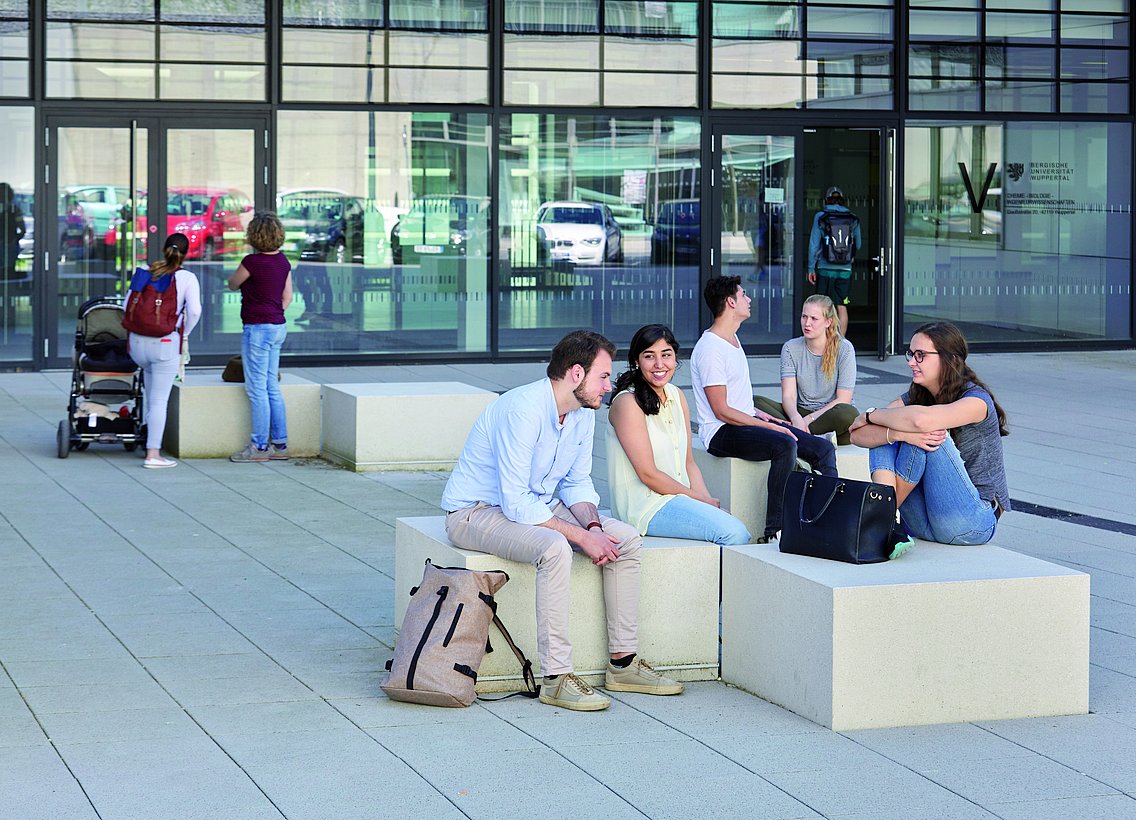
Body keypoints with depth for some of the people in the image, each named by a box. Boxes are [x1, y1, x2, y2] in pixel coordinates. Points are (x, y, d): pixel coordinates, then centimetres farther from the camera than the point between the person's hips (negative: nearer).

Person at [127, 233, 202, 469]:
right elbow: (194, 310, -15)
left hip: (137, 342, 4)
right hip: (166, 342, -4)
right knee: (159, 400, 0)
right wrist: (184, 333, 2)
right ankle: (153, 454, 0)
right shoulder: (187, 278, -3)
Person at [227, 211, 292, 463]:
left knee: (257, 388, -2)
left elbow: (232, 284, 0)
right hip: (278, 327, 8)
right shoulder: (283, 261, 5)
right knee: (272, 387, 14)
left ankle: (259, 446, 2)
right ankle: (279, 444, 16)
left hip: (258, 329, -8)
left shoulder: (252, 262, -16)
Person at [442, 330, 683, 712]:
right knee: (554, 548, -36)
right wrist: (581, 536, -28)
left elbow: (577, 482, 11)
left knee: (626, 538, -5)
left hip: (538, 505, 9)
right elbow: (515, 503, -30)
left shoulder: (584, 414, -1)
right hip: (477, 512, -9)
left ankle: (623, 663, 0)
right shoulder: (524, 410, -29)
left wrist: (594, 525, -10)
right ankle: (556, 678, -30)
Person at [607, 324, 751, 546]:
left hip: (678, 498, 7)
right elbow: (648, 474, -14)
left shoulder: (677, 396, 13)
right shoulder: (628, 402, -11)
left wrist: (708, 500, -4)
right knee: (733, 533, -25)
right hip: (645, 506, -7)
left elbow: (688, 463, 14)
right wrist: (700, 499, -9)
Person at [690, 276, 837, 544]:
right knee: (785, 445, -35)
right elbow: (722, 411, -18)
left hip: (746, 421, 10)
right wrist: (767, 426, -19)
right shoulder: (710, 349, -14)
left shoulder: (732, 340, 17)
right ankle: (774, 531, -33)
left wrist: (759, 414, 9)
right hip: (721, 432, -10)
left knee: (823, 449, -3)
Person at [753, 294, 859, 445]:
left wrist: (809, 419, -19)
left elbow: (843, 400, -9)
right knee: (756, 402, -21)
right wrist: (796, 418, -29)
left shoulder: (844, 349, -5)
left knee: (849, 414, -39)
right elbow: (788, 395, -7)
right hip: (800, 412, 2)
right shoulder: (790, 348, 3)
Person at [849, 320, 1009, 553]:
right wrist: (900, 434, -28)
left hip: (975, 523, -6)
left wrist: (871, 415, -16)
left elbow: (922, 419, -34)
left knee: (926, 436, -24)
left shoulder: (976, 400, -12)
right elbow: (857, 435, -8)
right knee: (883, 434, -12)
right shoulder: (914, 397, 8)